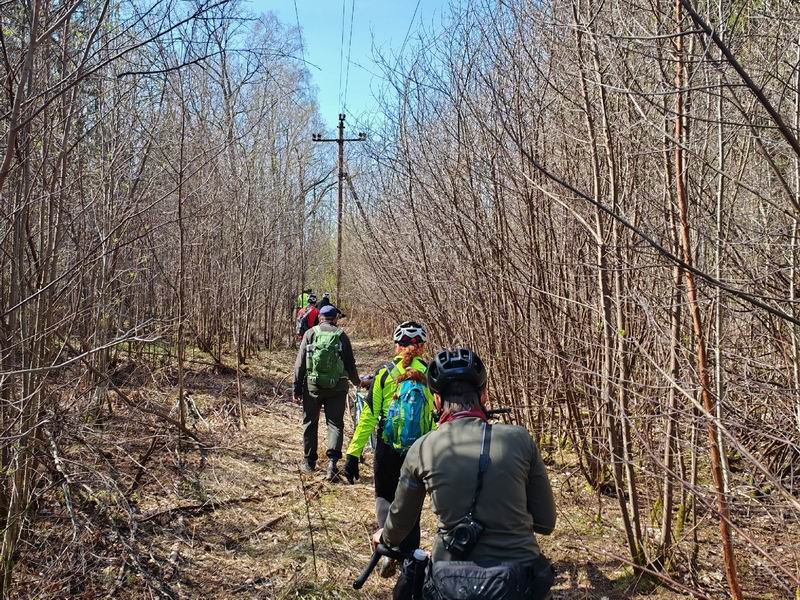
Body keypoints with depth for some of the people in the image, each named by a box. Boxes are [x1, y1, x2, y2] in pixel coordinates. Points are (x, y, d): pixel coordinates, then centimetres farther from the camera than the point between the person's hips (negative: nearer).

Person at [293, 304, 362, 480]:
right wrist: (356, 381, 23)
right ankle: (332, 461, -10)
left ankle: (309, 461, 24)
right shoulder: (341, 335, 2)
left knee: (310, 423, 14)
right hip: (337, 387, 0)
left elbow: (300, 363, -2)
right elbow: (350, 363, 4)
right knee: (335, 424, 5)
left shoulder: (310, 334, 1)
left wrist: (297, 389, 3)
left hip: (312, 385, 0)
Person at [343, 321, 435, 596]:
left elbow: (369, 416, -6)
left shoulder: (385, 373, -4)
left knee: (385, 499, 23)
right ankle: (409, 570, 13)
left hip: (388, 452, 0)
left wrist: (353, 454, -3)